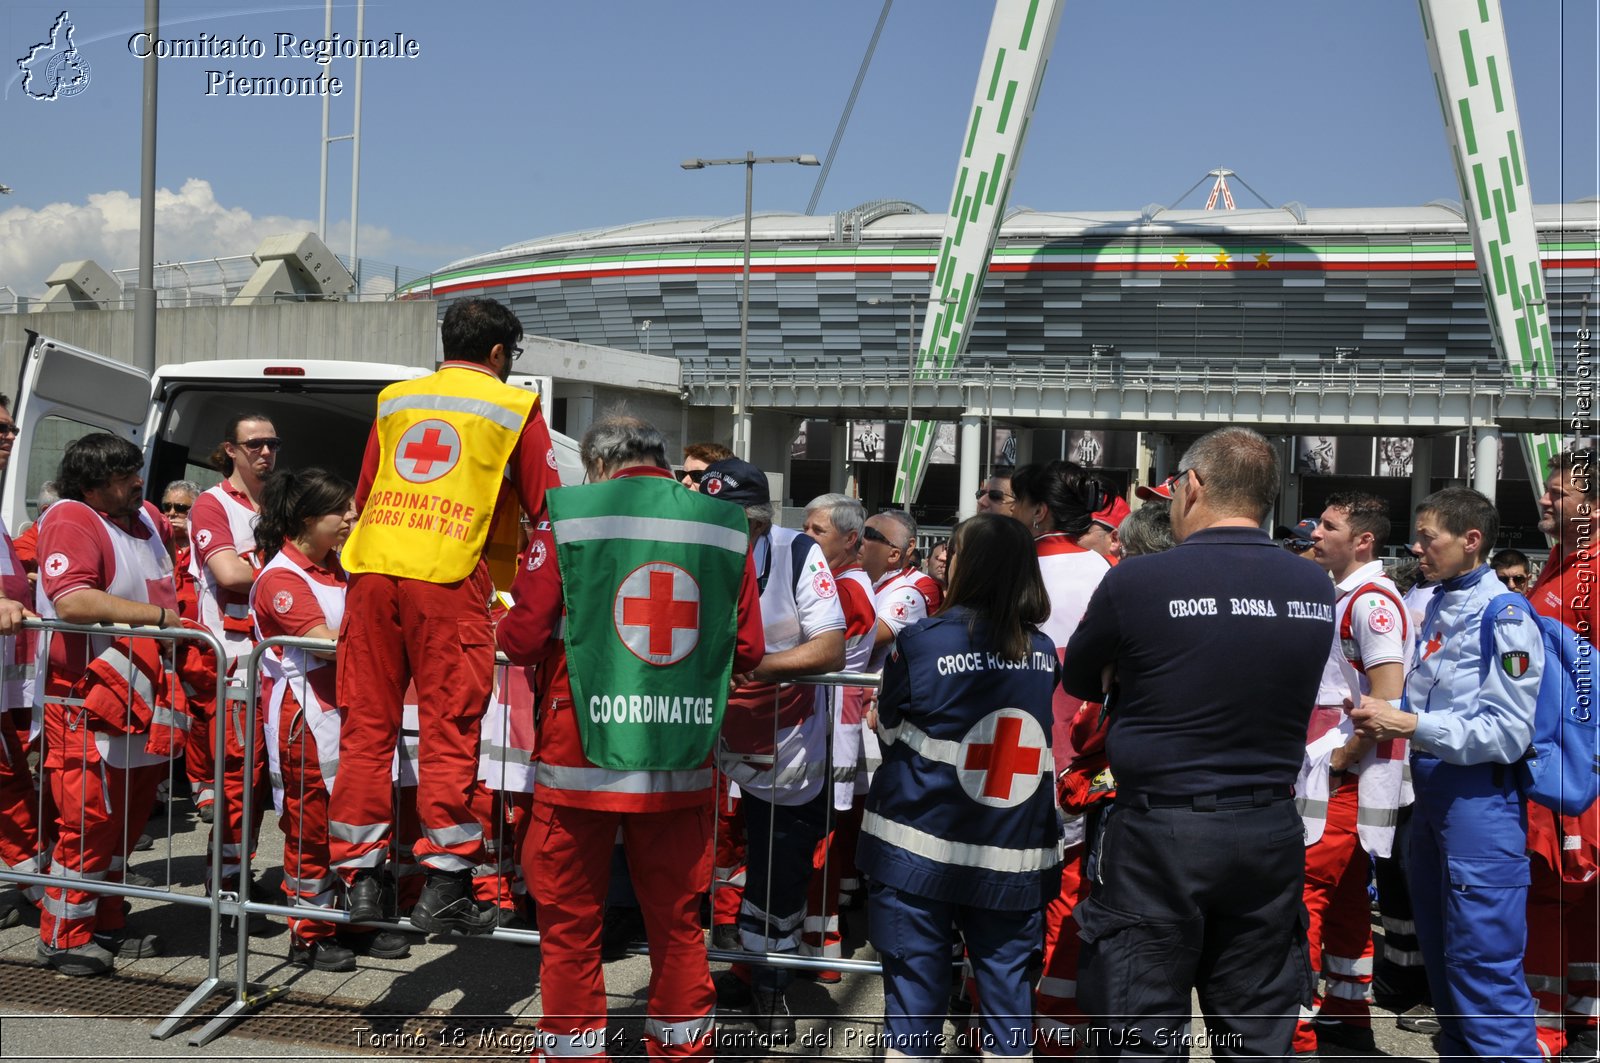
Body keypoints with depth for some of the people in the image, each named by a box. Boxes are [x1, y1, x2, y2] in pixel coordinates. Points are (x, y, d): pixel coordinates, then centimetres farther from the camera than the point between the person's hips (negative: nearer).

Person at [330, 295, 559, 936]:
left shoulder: (393, 400, 21)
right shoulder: (514, 408, 8)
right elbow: (544, 508, 8)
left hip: (372, 569, 5)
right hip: (449, 578, -4)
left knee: (366, 726, 8)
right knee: (448, 731, -1)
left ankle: (360, 878, 14)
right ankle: (443, 886, 1)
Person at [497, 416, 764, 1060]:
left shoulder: (569, 518, -6)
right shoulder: (725, 528, 1)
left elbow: (521, 642, -6)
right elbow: (748, 652, 3)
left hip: (581, 761, -2)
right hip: (681, 762, 2)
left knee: (571, 921, 13)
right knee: (676, 917, 17)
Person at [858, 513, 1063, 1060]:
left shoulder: (922, 640, -10)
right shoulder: (1043, 651, 1)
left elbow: (889, 729, 2)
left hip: (922, 849, -3)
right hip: (1014, 855, 3)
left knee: (915, 987, 7)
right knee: (1007, 985, 13)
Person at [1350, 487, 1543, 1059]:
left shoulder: (1504, 618, -14)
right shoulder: (1433, 609, 10)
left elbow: (1509, 732, -19)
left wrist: (1409, 725, -20)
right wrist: (1386, 716, 1)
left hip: (1480, 797, -9)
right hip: (1429, 790, 9)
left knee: (1486, 969, -5)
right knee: (1440, 961, 18)